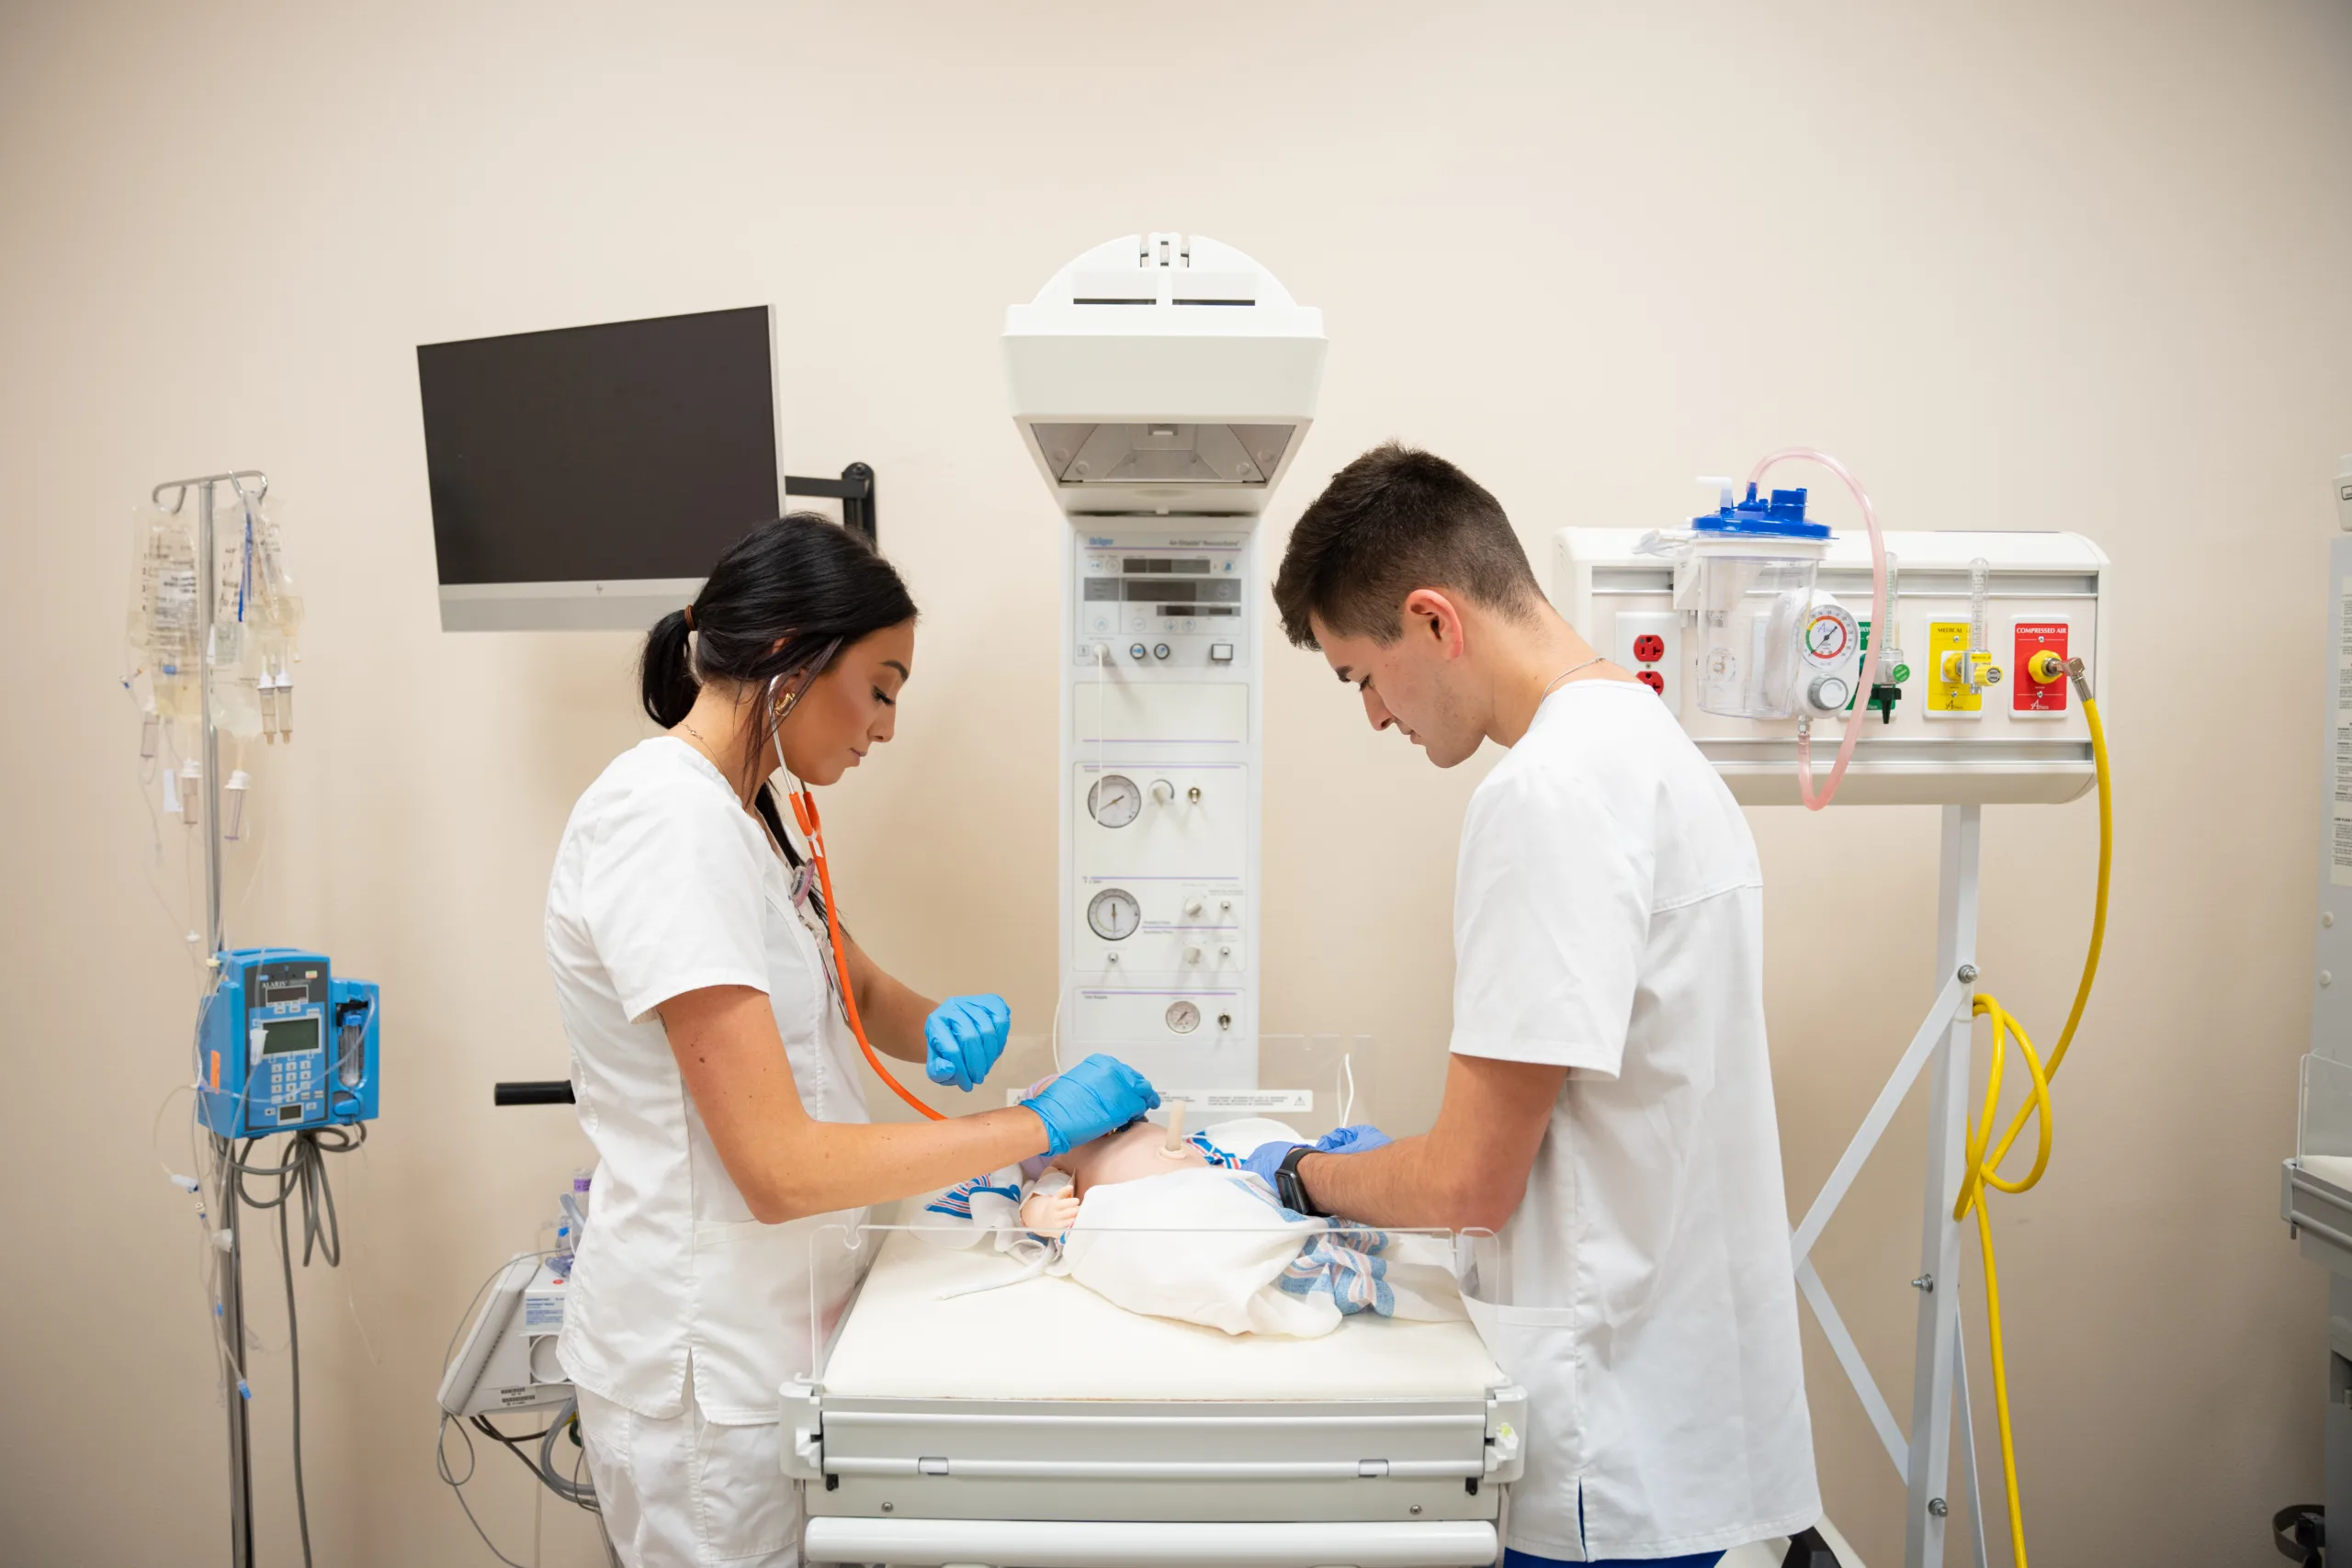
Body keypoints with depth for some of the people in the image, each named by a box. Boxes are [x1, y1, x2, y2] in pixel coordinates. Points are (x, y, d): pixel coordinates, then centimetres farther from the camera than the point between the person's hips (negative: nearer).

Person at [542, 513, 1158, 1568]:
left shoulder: (741, 812, 7)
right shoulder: (668, 818, -23)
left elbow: (860, 992, 18)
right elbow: (780, 1168, -26)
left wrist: (943, 1029, -5)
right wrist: (1039, 1124, -19)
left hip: (770, 1334, 9)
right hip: (703, 1368, -9)